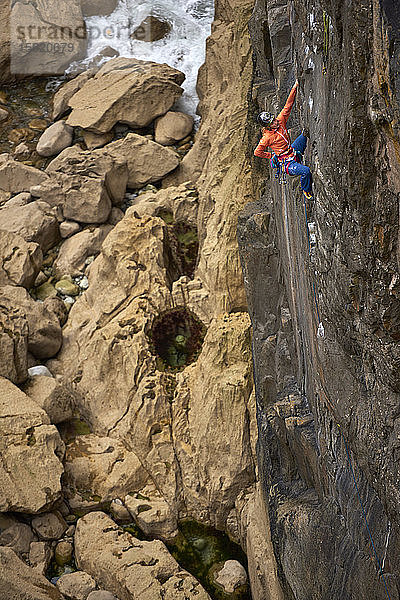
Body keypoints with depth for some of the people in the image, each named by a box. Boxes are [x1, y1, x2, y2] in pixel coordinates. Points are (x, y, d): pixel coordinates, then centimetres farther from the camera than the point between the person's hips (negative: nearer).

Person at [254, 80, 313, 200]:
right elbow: (257, 153, -9)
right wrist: (273, 156, -2)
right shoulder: (267, 138, -20)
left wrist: (294, 88, -12)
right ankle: (306, 190, -5)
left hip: (293, 152, 8)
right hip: (286, 164, -8)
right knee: (306, 171, -28)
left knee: (305, 134, 3)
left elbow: (288, 105, -4)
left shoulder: (280, 121, -4)